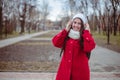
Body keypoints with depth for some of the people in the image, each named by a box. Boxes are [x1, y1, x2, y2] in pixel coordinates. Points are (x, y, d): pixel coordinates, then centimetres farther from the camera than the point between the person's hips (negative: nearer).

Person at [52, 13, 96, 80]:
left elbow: (89, 47, -22)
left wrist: (86, 31, -12)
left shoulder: (86, 36, -1)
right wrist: (66, 30, -6)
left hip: (80, 70, -2)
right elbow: (56, 43, -8)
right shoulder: (67, 35, 7)